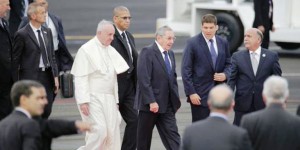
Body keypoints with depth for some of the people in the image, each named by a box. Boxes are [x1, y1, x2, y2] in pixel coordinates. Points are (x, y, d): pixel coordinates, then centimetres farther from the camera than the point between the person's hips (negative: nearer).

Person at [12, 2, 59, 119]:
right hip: (30, 77, -6)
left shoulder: (47, 32, 12)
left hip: (47, 76, 6)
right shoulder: (22, 34, -8)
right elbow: (15, 60, -6)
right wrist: (16, 83, -7)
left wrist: (55, 76, 9)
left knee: (46, 111, 5)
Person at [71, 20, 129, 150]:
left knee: (112, 132, 1)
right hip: (92, 98, -6)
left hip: (109, 99, 6)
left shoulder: (111, 51, 13)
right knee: (100, 130, -16)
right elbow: (80, 78, -12)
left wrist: (115, 100, 15)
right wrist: (83, 101, -19)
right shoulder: (86, 50, -8)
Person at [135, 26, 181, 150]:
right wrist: (151, 101, -23)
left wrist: (175, 99, 12)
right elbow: (144, 79, -19)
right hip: (150, 104, -7)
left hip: (167, 105, 7)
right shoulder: (147, 52, -12)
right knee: (144, 139, 6)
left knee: (172, 135, -1)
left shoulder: (170, 54, 13)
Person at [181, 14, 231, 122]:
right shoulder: (192, 43, -5)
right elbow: (186, 70, -7)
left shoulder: (223, 43, 9)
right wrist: (191, 93, -13)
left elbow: (228, 64, 19)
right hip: (200, 94, -5)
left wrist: (225, 74, -5)